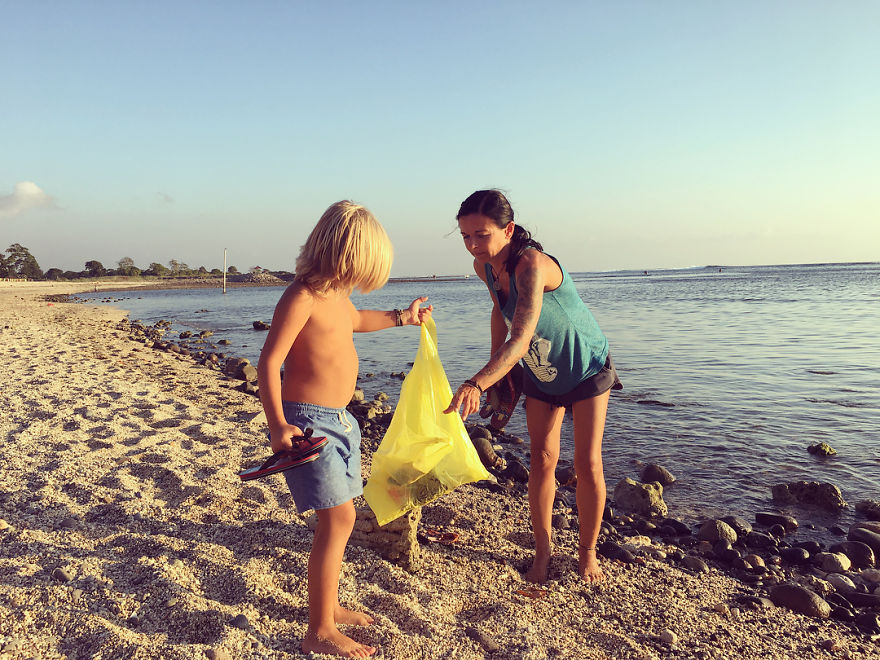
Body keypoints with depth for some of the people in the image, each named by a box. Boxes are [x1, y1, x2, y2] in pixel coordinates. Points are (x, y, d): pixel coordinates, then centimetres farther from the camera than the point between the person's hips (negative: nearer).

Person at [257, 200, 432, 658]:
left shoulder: (336, 294, 10)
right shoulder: (303, 296, -18)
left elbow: (355, 320, 33)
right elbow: (269, 362, -21)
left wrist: (401, 318, 42)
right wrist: (277, 425, -28)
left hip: (337, 419, 10)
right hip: (307, 420, -10)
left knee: (337, 517, 16)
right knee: (338, 518, -9)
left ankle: (327, 605, 33)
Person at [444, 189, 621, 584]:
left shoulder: (533, 265, -37)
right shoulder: (484, 266, -14)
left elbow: (520, 340, -49)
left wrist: (477, 383, -63)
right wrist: (493, 374, 5)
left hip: (586, 367, -5)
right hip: (539, 374, 6)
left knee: (587, 464, -2)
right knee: (542, 461, 5)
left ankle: (587, 553, 18)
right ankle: (543, 549, 20)